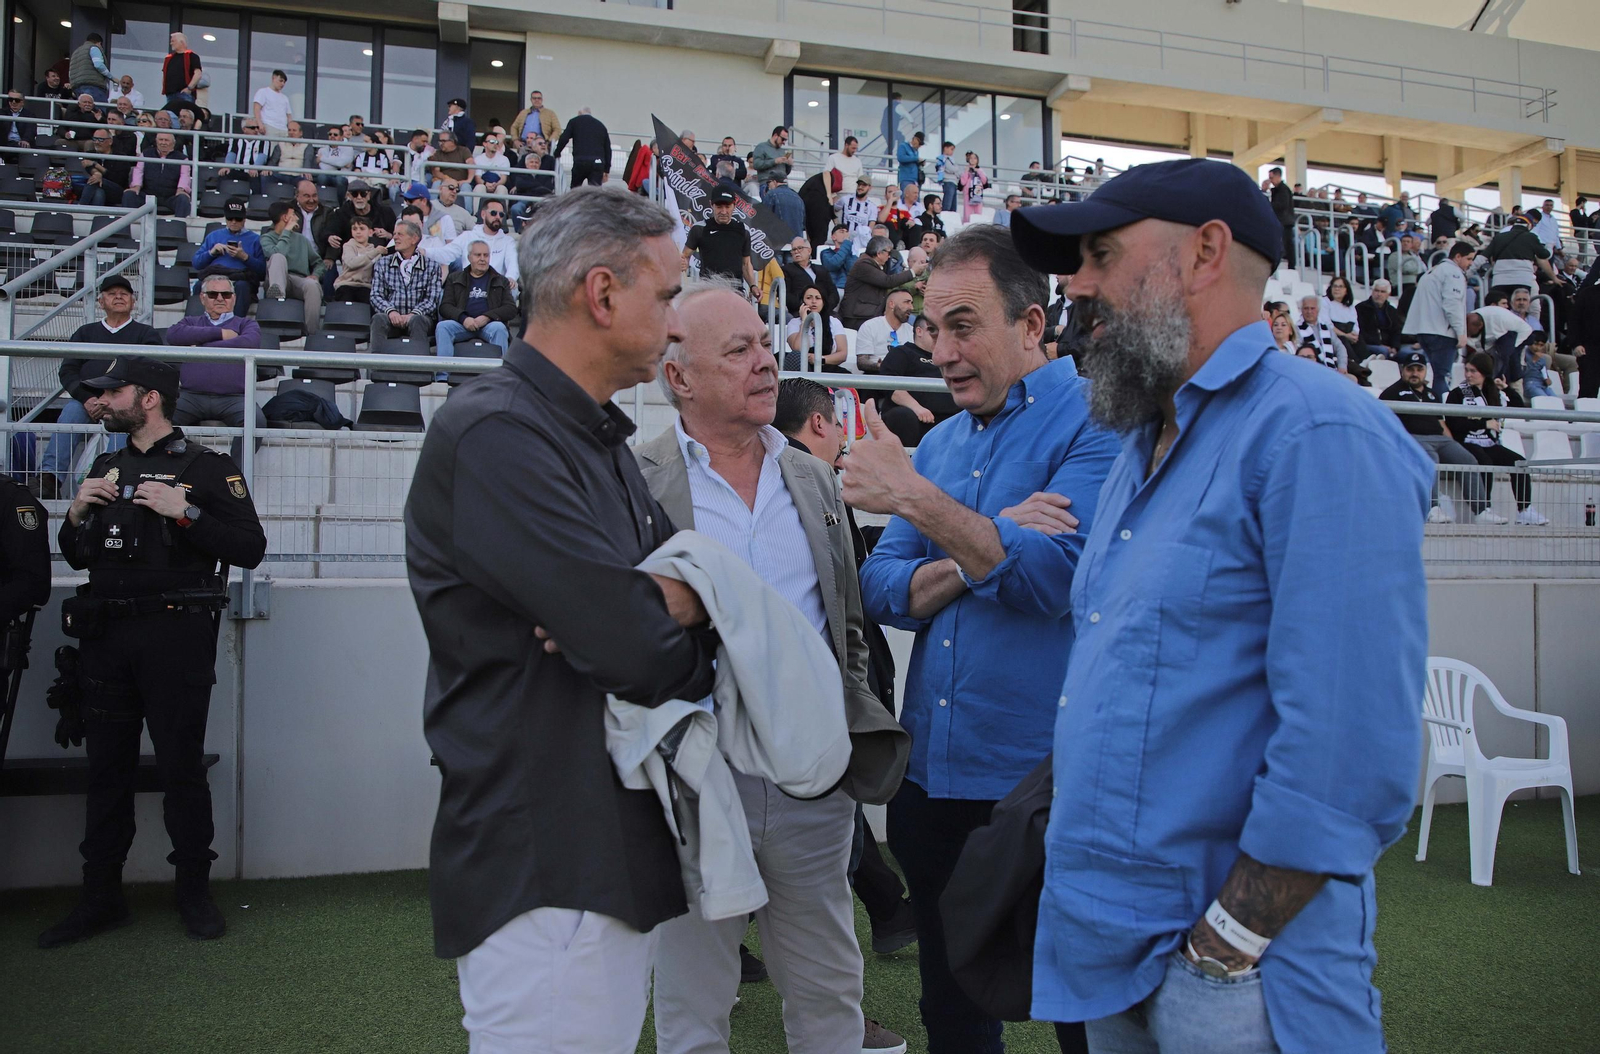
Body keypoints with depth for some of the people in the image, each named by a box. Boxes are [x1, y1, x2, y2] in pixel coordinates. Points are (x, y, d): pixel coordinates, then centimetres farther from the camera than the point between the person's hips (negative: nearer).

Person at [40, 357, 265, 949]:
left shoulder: (206, 467, -1)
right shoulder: (105, 468, 18)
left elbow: (250, 548, -10)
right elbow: (76, 558, 23)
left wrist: (184, 512, -19)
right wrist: (75, 514, 3)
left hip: (176, 635, -6)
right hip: (106, 636, 6)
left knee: (182, 767, -1)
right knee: (107, 768, 10)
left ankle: (195, 893, 12)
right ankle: (100, 899, 20)